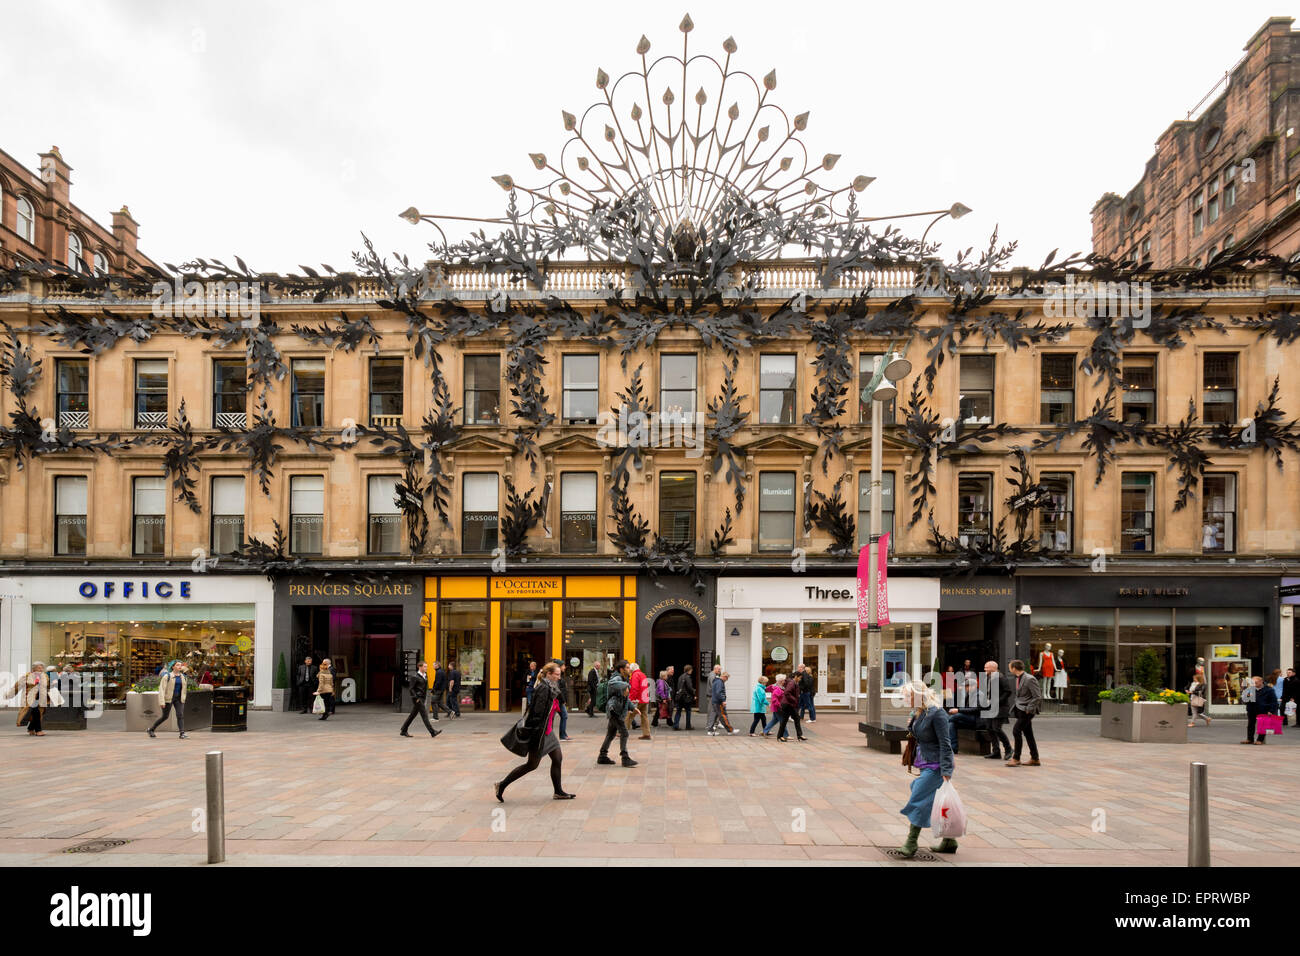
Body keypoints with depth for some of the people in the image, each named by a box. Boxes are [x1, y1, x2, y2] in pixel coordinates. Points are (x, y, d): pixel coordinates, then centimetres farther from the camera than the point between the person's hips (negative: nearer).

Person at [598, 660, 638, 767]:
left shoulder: (624, 680, 19)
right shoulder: (617, 678, -11)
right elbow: (612, 684, -39)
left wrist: (633, 708, 19)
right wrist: (626, 685, -29)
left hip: (618, 711, 10)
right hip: (614, 709, -10)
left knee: (611, 734, 15)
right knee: (624, 733, -12)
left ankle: (602, 756, 23)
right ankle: (625, 758, -11)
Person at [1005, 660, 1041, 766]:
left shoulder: (1029, 679, -17)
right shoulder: (1018, 679, 12)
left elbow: (1038, 697, -18)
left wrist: (1028, 709, -17)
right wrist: (1016, 705, 14)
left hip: (1026, 710, -9)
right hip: (1020, 709, 9)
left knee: (1016, 730, -13)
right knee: (1028, 734, 11)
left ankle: (1016, 758, -8)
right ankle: (1034, 759, 18)